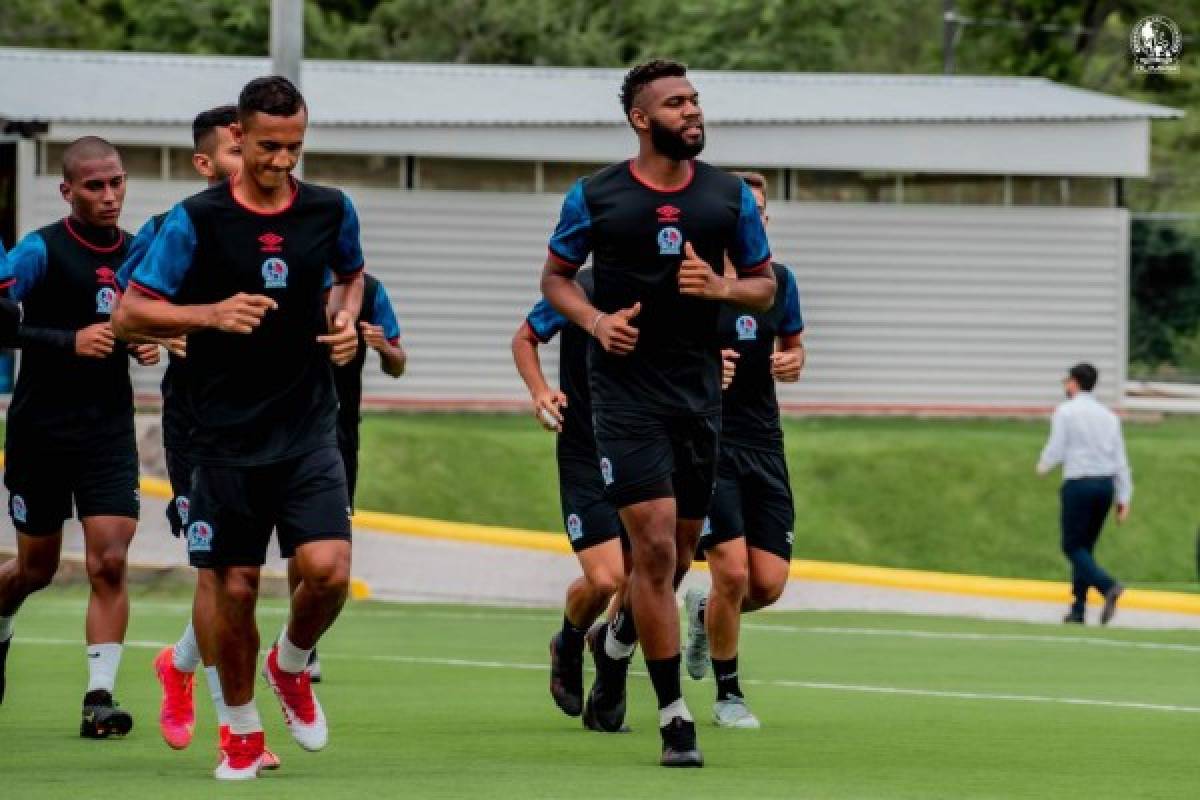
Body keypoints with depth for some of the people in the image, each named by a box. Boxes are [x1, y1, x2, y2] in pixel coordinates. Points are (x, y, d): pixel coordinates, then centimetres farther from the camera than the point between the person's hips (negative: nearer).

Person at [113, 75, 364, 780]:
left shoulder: (332, 212, 3)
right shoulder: (197, 220, -6)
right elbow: (130, 314, -4)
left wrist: (346, 319, 6)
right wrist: (211, 314, -18)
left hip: (309, 431, 2)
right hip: (226, 435, -1)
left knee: (328, 570, -14)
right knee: (235, 586, 2)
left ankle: (292, 666, 18)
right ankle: (242, 729, 22)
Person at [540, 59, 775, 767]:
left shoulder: (730, 196, 5)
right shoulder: (596, 197, -2)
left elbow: (765, 285, 11)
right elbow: (555, 275, 9)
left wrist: (719, 288, -11)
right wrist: (595, 320, -10)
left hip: (699, 389, 4)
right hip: (627, 387, -4)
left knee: (679, 551, 11)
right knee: (655, 544, -14)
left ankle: (616, 642, 44)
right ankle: (675, 717, -9)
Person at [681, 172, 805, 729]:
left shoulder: (778, 279, 8)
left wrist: (791, 363, -2)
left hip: (764, 446, 5)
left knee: (768, 586, -2)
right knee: (732, 573, -15)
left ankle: (703, 611, 33)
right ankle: (728, 695, 5)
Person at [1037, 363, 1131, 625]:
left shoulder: (1066, 411, -4)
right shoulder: (1108, 416, 12)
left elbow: (1056, 450, -9)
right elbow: (1120, 459, 9)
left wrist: (1043, 466, 14)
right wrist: (1124, 498, 11)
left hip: (1079, 484, -6)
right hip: (1107, 484, 6)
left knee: (1073, 547, -1)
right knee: (1085, 545, 15)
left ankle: (1108, 586, -26)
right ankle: (1078, 610, 13)